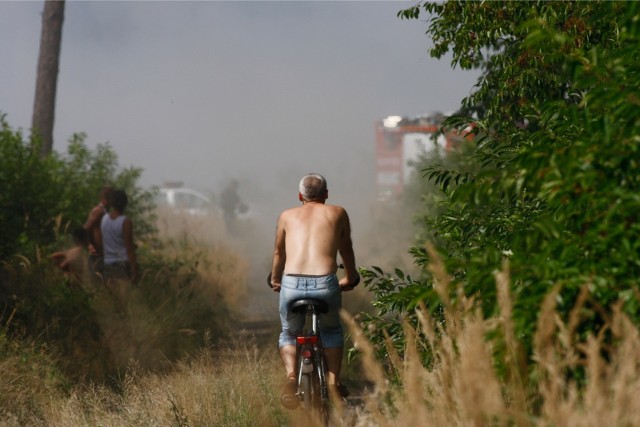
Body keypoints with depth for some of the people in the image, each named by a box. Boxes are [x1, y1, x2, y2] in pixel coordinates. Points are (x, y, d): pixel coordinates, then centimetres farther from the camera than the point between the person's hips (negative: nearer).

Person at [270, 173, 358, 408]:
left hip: (292, 285, 0)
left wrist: (275, 280, 51)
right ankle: (333, 382, 17)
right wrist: (350, 278, 50)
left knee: (289, 334, 25)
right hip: (325, 284, 0)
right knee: (332, 331, 30)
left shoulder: (287, 216, 20)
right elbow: (346, 250, 32)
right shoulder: (337, 213, 18)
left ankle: (291, 375, -1)